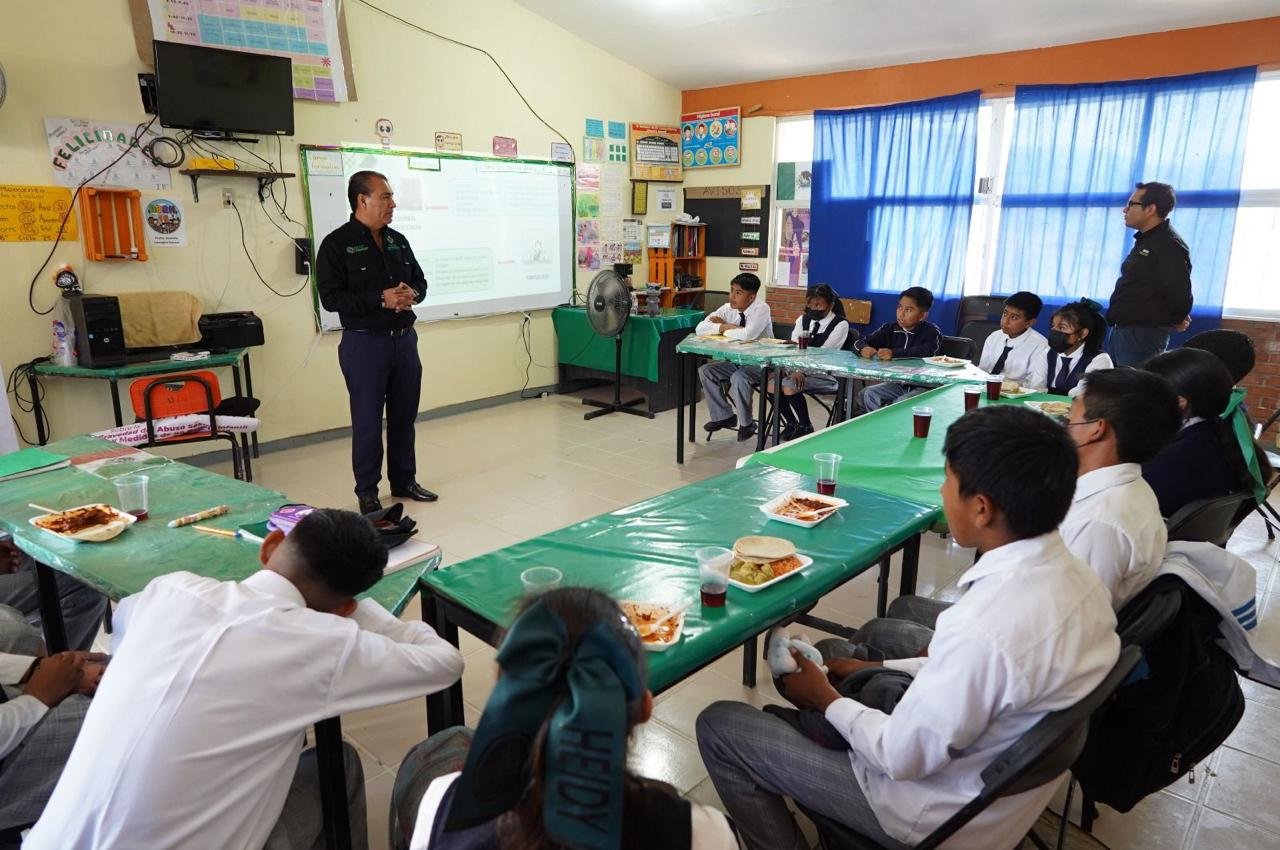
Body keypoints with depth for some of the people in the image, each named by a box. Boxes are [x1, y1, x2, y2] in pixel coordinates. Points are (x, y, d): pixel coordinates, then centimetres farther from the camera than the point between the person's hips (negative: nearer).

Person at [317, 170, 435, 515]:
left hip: (404, 340, 6)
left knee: (405, 416, 13)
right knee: (367, 422, 1)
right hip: (365, 344, -6)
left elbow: (420, 280, 16)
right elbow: (330, 297, -14)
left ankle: (404, 481, 27)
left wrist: (412, 294, -8)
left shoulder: (398, 240, 10)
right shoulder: (337, 244, -8)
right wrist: (381, 300, -22)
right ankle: (367, 493, 14)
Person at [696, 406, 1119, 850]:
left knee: (719, 725, -2)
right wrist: (877, 668, 8)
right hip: (1006, 782, 8)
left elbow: (903, 757, -25)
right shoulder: (1073, 572, -10)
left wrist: (826, 698, -7)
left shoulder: (985, 627, -38)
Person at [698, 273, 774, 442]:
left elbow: (748, 335, -38)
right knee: (705, 371, -8)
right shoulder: (728, 308, -2)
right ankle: (724, 416, 6)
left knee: (739, 378, -33)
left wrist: (724, 327, -19)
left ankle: (746, 423, -9)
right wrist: (728, 327, -20)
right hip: (736, 361, 7)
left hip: (759, 363, -7)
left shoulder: (761, 308, -19)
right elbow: (700, 328, -8)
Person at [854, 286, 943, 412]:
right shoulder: (889, 329, 9)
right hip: (897, 384, 5)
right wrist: (863, 349, -21)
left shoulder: (932, 332, -5)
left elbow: (927, 351, -27)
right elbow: (859, 342, 6)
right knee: (868, 394, -21)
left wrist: (894, 353, -38)